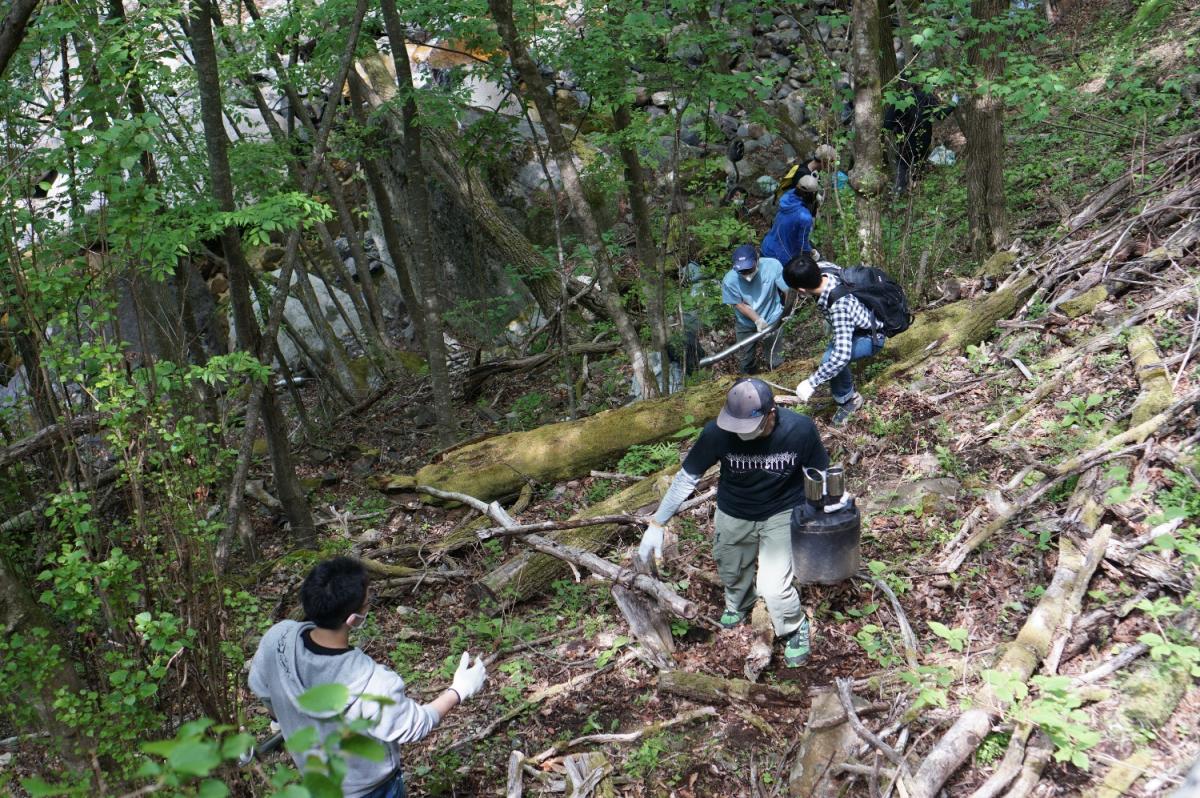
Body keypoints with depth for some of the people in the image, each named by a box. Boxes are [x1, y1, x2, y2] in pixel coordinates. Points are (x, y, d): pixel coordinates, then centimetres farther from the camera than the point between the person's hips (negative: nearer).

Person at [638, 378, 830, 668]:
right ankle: (738, 606, 62)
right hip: (734, 514, 2)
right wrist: (656, 524, -16)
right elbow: (686, 478, -17)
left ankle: (796, 629, 26)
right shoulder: (717, 432, -31)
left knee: (773, 587, -10)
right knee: (732, 571, 23)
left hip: (782, 514, -2)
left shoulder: (800, 429, -31)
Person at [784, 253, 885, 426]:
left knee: (830, 358, -30)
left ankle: (848, 399, -4)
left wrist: (811, 384, -42)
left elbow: (842, 356, -48)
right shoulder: (825, 267, -25)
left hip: (871, 337, -8)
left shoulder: (840, 307, -45)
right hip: (858, 325, 9)